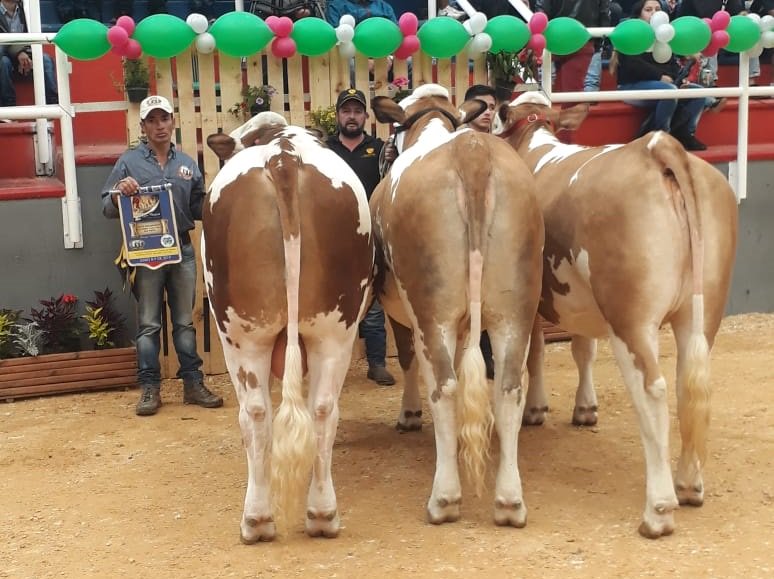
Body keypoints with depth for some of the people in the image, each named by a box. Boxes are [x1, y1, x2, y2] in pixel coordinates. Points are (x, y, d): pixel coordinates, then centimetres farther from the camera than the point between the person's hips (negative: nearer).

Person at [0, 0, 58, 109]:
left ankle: (53, 105, -31)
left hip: (25, 55, 3)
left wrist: (27, 56, -16)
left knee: (46, 59, -25)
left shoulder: (25, 10, 7)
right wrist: (18, 52, -33)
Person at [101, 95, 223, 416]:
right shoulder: (129, 161, 0)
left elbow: (198, 210, 13)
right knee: (148, 324, 3)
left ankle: (193, 383, 15)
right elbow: (107, 208, -2)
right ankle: (150, 388, 8)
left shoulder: (187, 163, 10)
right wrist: (120, 193, -21)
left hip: (182, 249, 3)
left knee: (185, 321, 9)